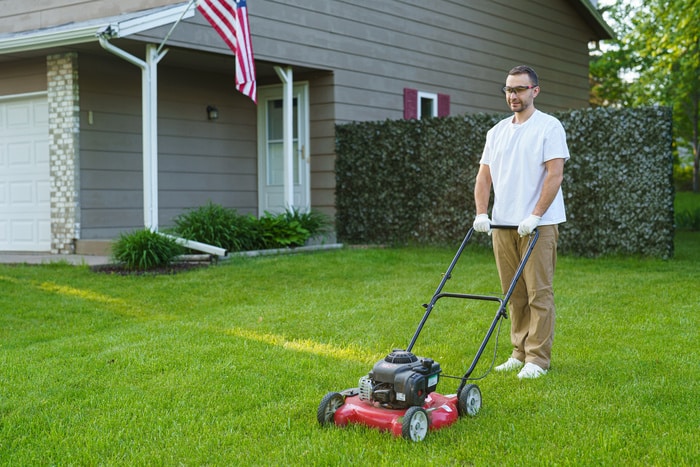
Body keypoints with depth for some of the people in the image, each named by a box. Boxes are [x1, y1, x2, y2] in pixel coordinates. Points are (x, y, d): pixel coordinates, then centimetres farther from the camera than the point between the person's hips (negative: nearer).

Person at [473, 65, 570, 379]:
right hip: (502, 224, 6)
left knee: (538, 292, -4)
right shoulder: (497, 132, 15)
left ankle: (537, 359, 1)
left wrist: (535, 216, -18)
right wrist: (481, 213, 0)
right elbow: (484, 176, 13)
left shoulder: (549, 127, -4)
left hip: (538, 224, -6)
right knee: (514, 294, 10)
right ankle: (520, 353, 19)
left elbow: (555, 175, -12)